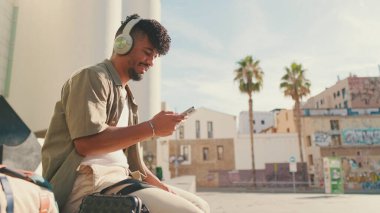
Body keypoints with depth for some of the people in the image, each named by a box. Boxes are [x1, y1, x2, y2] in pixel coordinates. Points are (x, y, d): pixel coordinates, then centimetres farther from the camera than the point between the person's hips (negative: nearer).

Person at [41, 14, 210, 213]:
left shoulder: (126, 96, 20)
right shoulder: (92, 78, -4)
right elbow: (87, 142, -20)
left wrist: (164, 188, 6)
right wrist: (152, 127, -16)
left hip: (119, 180, 9)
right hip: (88, 184, -8)